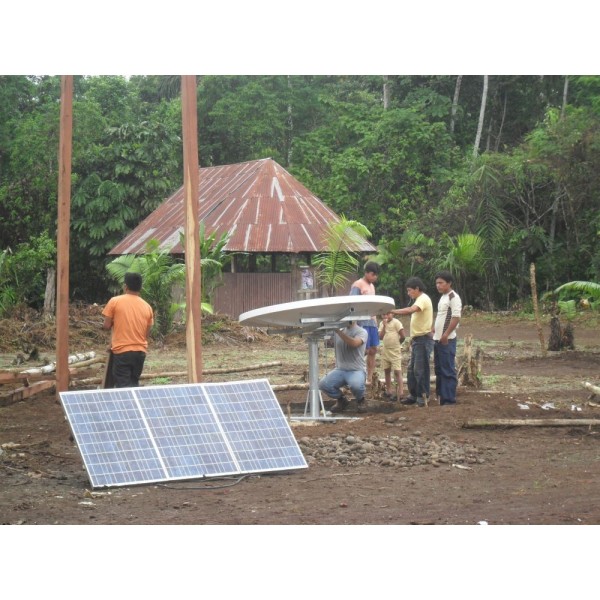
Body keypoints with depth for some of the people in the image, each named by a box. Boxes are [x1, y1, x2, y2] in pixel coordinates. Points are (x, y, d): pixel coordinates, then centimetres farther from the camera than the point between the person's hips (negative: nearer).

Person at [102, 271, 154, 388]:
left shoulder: (115, 301, -5)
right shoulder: (147, 306, 6)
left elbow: (106, 325, -4)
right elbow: (147, 333, 9)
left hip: (121, 351, -4)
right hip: (140, 351, 4)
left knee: (123, 386, -4)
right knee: (134, 384, 16)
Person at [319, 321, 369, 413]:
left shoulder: (361, 332, -4)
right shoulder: (337, 332, 11)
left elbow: (354, 343, -24)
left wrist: (339, 331, -23)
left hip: (357, 370, -4)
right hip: (340, 369, 4)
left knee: (355, 385, -37)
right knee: (323, 384, -20)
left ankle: (360, 400, 2)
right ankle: (341, 399, 12)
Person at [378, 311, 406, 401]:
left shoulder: (396, 322, -10)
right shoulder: (382, 324, 8)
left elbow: (403, 336, -13)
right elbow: (380, 337, -4)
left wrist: (397, 342, 2)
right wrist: (384, 326, -11)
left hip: (395, 352, -7)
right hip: (385, 351, 7)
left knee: (397, 371, -8)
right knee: (386, 371, 14)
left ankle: (400, 393, -9)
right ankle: (388, 391, 25)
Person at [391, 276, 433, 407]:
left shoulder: (423, 299, -12)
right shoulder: (419, 300, 20)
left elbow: (411, 310, -30)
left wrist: (392, 311, -29)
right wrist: (412, 338, 17)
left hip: (423, 339, -10)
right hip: (417, 339, 10)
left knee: (420, 369, -8)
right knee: (411, 370, 12)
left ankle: (423, 397, -3)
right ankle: (414, 395, 18)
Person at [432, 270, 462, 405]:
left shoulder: (453, 297, -10)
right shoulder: (443, 297, 18)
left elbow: (456, 317, -18)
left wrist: (446, 335, -21)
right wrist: (434, 328, 16)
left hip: (447, 340, -9)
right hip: (438, 339, 9)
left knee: (448, 370, -7)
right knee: (439, 369, 12)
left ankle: (449, 399, -6)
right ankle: (440, 396, 18)